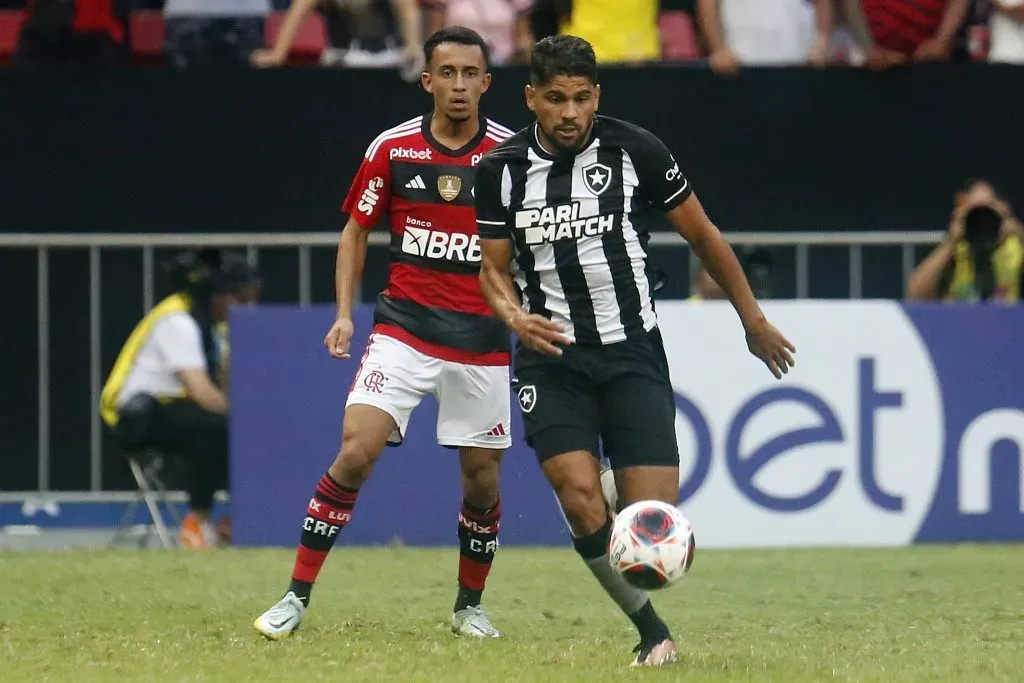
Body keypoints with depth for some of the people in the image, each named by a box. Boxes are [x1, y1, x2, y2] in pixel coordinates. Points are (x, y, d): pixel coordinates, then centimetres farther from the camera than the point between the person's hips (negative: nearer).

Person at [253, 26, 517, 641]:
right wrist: (345, 312, 2)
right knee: (356, 452, -15)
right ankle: (297, 598, -8)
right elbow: (356, 230, 12)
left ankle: (470, 604, 27)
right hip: (404, 330, 0)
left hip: (482, 340, 0)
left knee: (482, 477, 3)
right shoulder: (393, 148, 0)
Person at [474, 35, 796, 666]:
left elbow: (703, 235, 8)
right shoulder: (502, 169, 1)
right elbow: (494, 267, 11)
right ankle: (652, 629, -6)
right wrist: (517, 317, -12)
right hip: (551, 355, 1)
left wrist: (754, 322, 15)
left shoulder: (634, 151, -4)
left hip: (632, 350, -1)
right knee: (581, 496, -21)